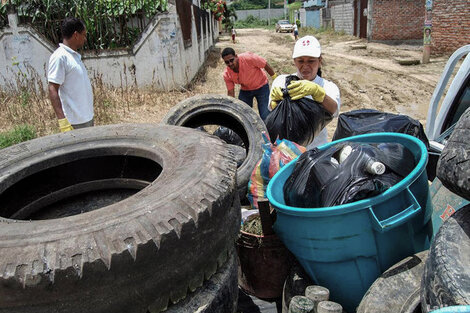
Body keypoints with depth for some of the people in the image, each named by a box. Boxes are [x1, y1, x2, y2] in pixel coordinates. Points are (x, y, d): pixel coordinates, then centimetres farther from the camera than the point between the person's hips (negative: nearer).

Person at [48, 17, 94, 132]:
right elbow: (52, 90, -18)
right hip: (74, 122, -9)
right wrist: (62, 121, -25)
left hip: (87, 118, 9)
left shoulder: (75, 55, 13)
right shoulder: (59, 57, -13)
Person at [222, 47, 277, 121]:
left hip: (261, 87, -3)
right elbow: (230, 93, -11)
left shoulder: (248, 58, -31)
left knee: (265, 117, -9)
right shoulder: (227, 74, -19)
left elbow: (266, 65, -19)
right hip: (245, 90, 3)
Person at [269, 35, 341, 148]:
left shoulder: (329, 87, 5)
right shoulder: (281, 81, 6)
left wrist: (316, 90, -37)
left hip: (315, 148, 0)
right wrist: (276, 101, -32)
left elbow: (333, 110, -18)